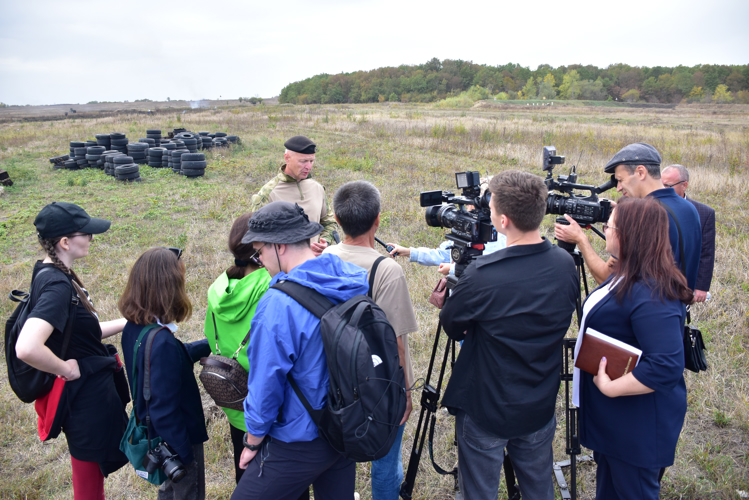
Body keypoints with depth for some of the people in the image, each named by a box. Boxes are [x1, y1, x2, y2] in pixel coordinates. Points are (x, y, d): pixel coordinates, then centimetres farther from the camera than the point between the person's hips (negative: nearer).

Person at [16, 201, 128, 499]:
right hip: (86, 399, -10)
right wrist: (68, 370, -24)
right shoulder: (56, 284, -27)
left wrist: (127, 322, 9)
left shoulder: (54, 274, 3)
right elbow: (27, 348, -40)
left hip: (90, 392, 10)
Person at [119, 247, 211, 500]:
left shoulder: (133, 329, -6)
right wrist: (183, 455, -21)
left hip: (155, 434, 8)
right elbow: (164, 410, -30)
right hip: (179, 438, -8)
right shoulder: (162, 341, -33)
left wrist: (209, 344, 16)